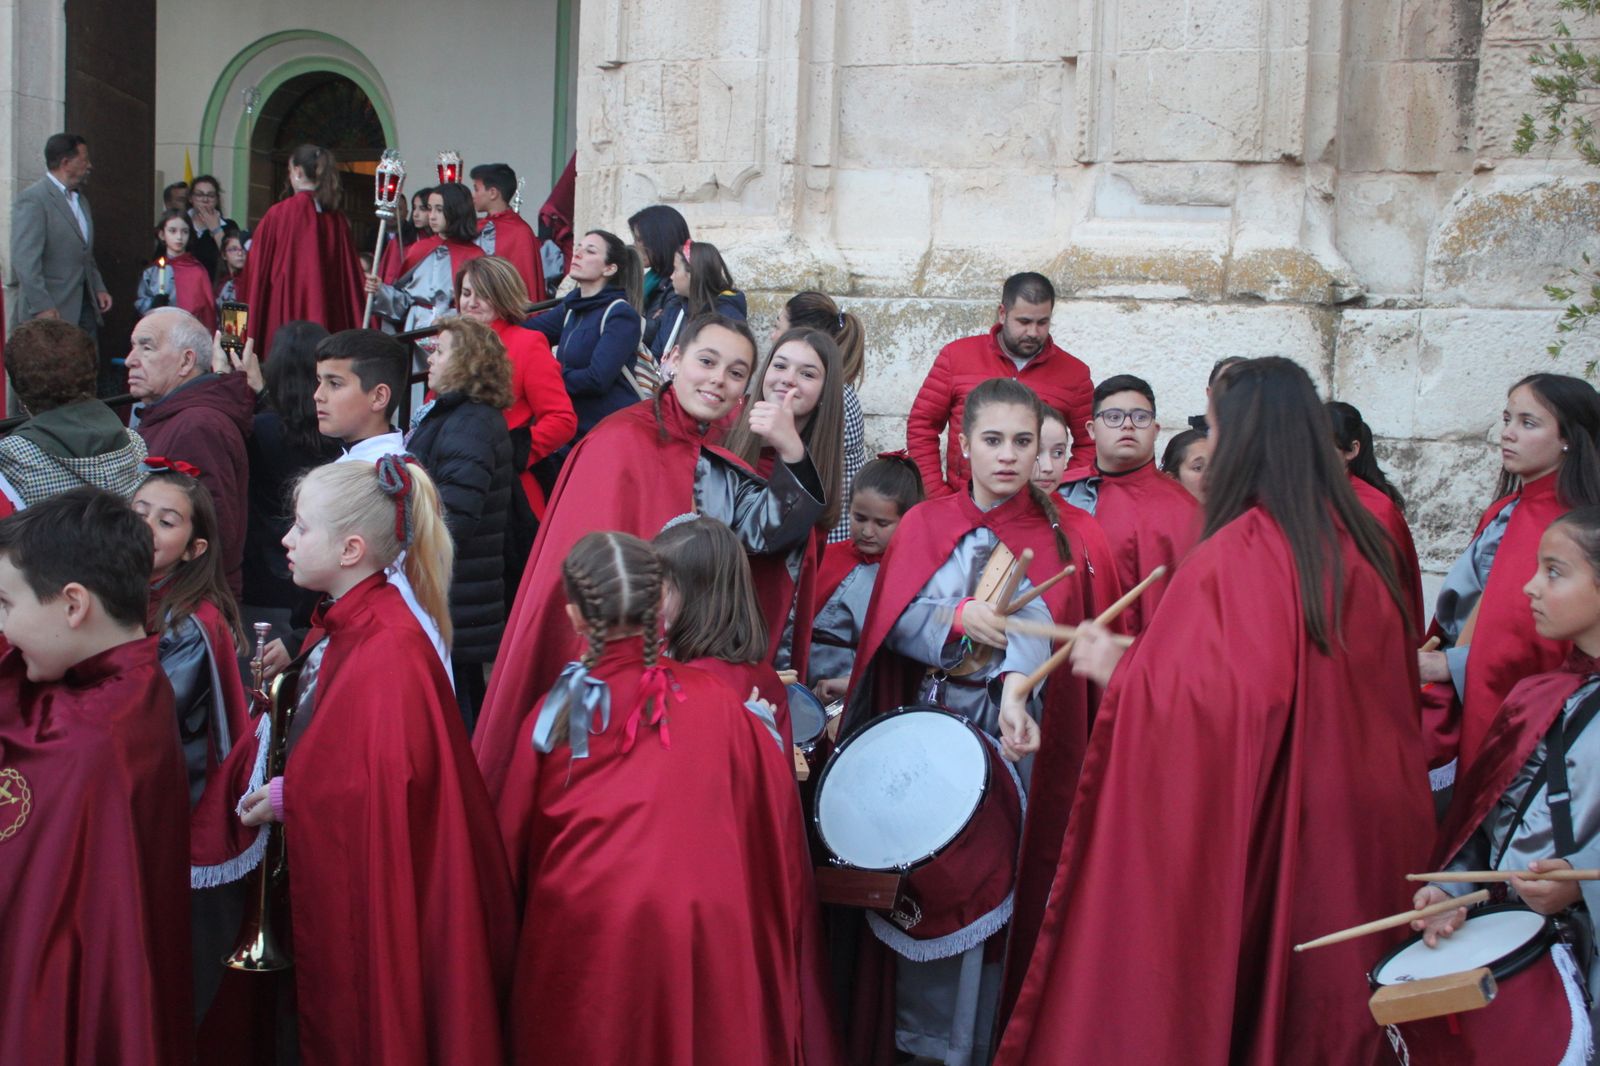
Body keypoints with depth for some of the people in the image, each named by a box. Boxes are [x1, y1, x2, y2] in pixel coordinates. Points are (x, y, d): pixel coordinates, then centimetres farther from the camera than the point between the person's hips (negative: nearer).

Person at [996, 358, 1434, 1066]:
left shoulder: (1239, 554, -18)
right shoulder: (1357, 545, 4)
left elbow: (1230, 694, -27)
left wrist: (1120, 671, -12)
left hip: (1254, 846, -7)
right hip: (1354, 839, 7)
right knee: (1316, 1005, 18)